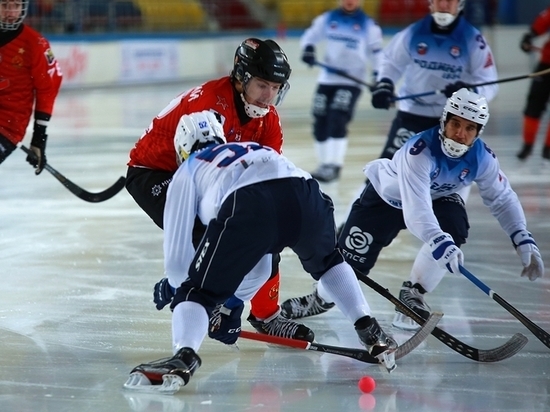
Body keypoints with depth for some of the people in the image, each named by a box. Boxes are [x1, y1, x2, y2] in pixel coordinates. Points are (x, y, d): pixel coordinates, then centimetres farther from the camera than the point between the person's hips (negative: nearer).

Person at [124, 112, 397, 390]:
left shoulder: (187, 172, 33)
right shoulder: (257, 150, 46)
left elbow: (177, 259, 29)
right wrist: (234, 299, 63)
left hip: (248, 205, -5)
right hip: (303, 194, 5)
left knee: (199, 290, 7)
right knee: (327, 261, 37)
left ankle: (184, 355, -21)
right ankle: (371, 333, 28)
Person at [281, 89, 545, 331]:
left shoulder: (481, 158, -24)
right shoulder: (420, 150, -41)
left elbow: (502, 199, -10)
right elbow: (415, 208, -52)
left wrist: (523, 241, -20)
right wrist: (438, 242, -66)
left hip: (436, 197, 4)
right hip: (386, 196, -4)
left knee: (454, 229, -27)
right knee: (352, 256, -5)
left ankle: (412, 295, -7)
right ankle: (321, 297, 28)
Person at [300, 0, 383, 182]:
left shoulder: (368, 24, 0)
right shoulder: (327, 19, 7)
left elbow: (376, 52, 1)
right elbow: (311, 35, 16)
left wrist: (378, 78, -8)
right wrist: (308, 49, -6)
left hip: (352, 81, -4)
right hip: (326, 79, 4)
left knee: (337, 122, -19)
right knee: (320, 124, 4)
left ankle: (333, 166, -20)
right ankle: (324, 164, 18)